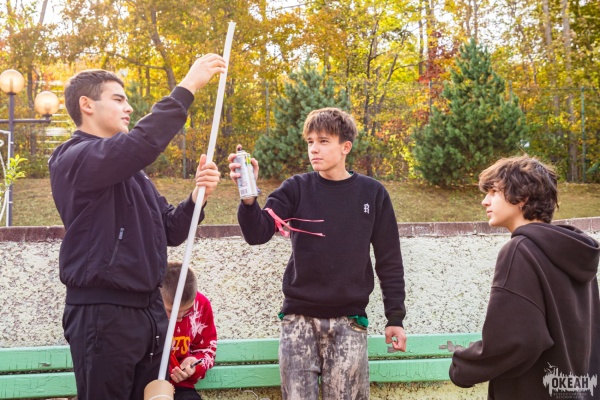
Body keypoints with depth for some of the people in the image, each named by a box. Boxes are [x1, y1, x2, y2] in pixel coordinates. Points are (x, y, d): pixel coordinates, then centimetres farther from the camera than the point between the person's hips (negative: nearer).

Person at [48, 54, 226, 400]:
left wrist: (197, 196, -5)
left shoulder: (131, 169, 19)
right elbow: (140, 144, -28)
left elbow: (170, 231, 14)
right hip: (102, 312, -8)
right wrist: (188, 87, -24)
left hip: (149, 309, 8)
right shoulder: (73, 159, -9)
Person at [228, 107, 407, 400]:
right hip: (299, 317, 1)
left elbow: (389, 261, 5)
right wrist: (248, 197, -30)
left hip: (349, 321, 0)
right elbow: (257, 234, -11)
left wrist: (395, 317, 3)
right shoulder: (296, 189, 1)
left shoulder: (372, 194, 1)